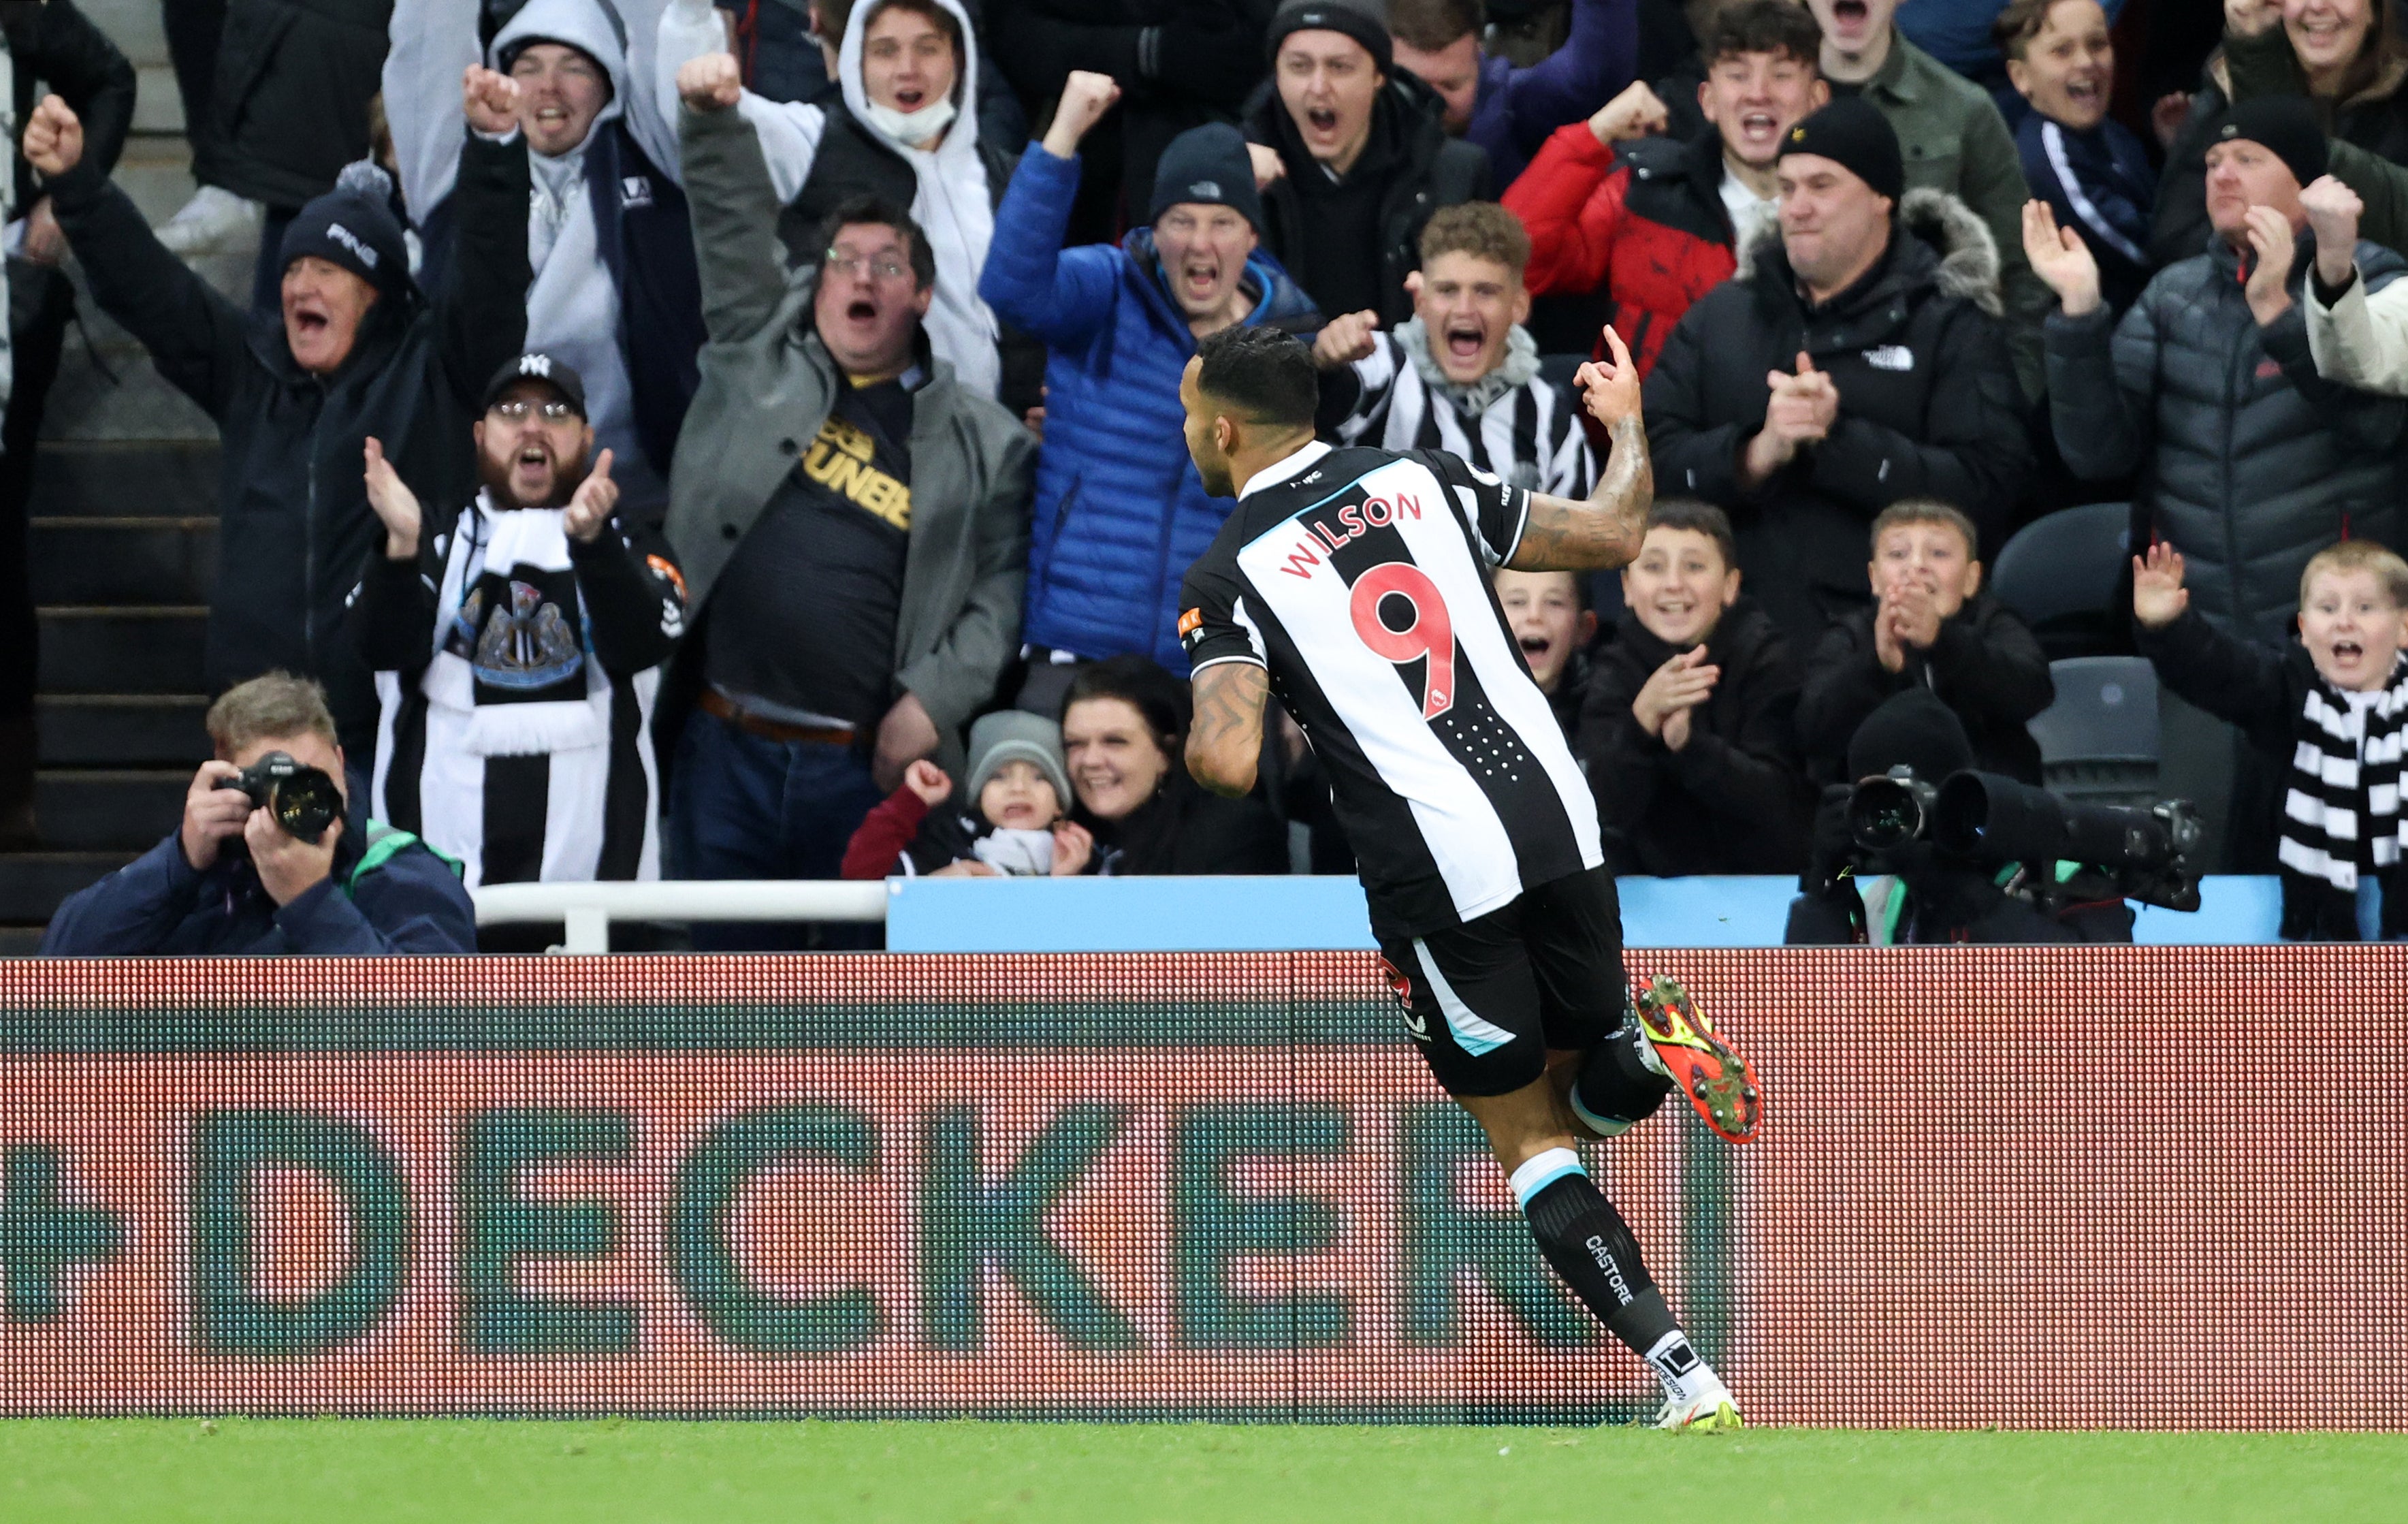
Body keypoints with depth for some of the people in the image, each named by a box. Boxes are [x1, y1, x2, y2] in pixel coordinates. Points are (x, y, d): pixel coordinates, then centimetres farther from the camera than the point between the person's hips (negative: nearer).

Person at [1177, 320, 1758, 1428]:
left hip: (1437, 868, -4)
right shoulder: (1420, 481, 9)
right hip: (1555, 814, 4)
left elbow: (1226, 763, -17)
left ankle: (1685, 1379, -7)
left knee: (1533, 1141, 8)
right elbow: (1613, 535, 14)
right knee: (1586, 1093, 25)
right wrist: (1626, 424, 34)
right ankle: (1646, 1048, -11)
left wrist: (1195, 744, 8)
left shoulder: (1231, 574, -4)